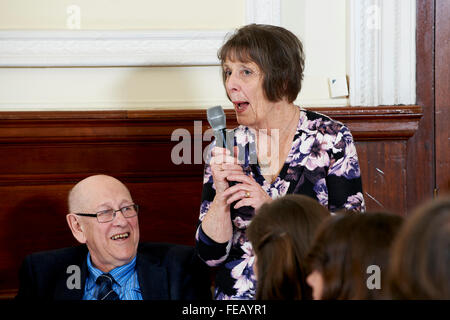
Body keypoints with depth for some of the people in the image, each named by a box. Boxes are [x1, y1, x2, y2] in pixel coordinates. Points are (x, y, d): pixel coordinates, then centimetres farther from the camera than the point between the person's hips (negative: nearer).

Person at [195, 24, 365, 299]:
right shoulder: (227, 148, 8)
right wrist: (222, 194, -10)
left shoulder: (331, 138, 2)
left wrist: (272, 207, -13)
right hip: (240, 293, 2)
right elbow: (211, 254, 5)